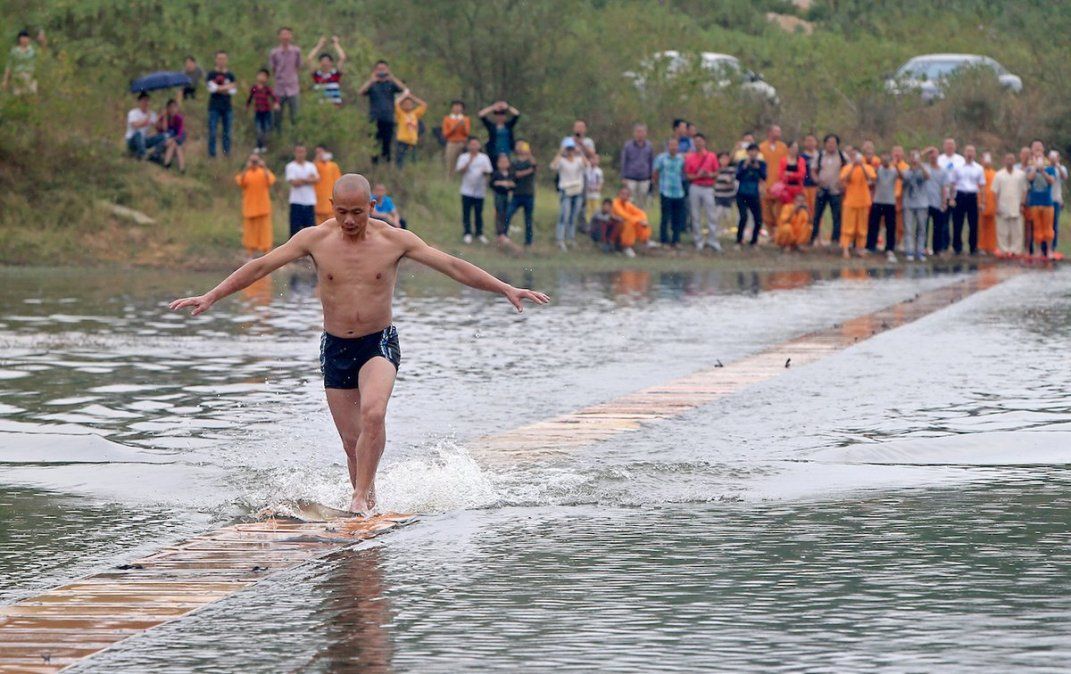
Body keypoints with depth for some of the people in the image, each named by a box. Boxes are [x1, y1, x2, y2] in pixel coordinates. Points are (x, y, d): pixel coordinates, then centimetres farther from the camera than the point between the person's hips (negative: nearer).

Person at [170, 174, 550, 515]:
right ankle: (367, 500, 22)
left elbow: (453, 267, -6)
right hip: (335, 347, 2)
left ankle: (361, 496, -20)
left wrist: (506, 290, -11)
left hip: (379, 343, -2)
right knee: (351, 440, 4)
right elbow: (260, 267, -1)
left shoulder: (395, 240, -7)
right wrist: (210, 297, -4)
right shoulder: (315, 239, -5)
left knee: (372, 413, -28)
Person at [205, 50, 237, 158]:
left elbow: (233, 91, 2)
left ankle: (227, 152, 11)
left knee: (227, 132, 5)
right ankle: (212, 154, 0)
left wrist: (219, 89, -8)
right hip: (214, 107, -3)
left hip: (227, 107, 3)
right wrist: (227, 87, -10)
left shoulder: (230, 75, 10)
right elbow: (212, 88, -11)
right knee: (212, 132, -4)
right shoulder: (211, 74, 2)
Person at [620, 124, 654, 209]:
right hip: (631, 179, -2)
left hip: (644, 179, 2)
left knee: (642, 203, 6)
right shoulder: (628, 146, 0)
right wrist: (624, 178, -2)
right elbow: (623, 163, 2)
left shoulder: (649, 146, 5)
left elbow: (652, 163, 12)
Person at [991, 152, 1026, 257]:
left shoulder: (1020, 174, 8)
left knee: (1017, 231, -2)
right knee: (1002, 231, 0)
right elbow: (995, 192, 4)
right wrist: (996, 206, -3)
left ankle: (1016, 250, 1)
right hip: (1003, 208, 0)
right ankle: (1004, 250, 4)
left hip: (1016, 208, 0)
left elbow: (1024, 191, 8)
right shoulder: (999, 175, 6)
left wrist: (1022, 204, 0)